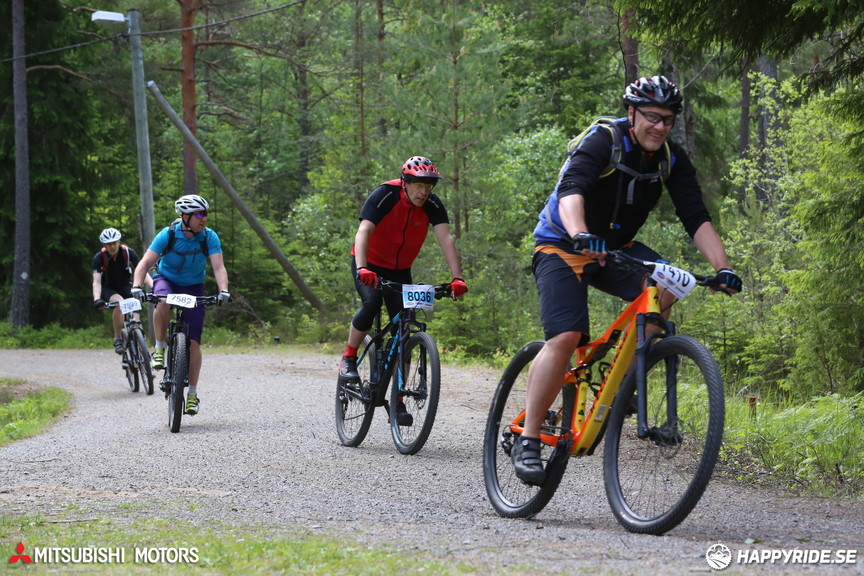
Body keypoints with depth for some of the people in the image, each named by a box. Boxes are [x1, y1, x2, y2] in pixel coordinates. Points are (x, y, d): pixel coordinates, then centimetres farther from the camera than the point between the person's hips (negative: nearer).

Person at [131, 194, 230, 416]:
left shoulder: (209, 237, -18)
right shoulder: (168, 235, -22)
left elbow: (218, 267, -25)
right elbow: (145, 264, -26)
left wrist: (223, 290, -43)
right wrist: (137, 286, -43)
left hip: (193, 287, 1)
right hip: (166, 279, -1)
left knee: (193, 342, -7)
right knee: (163, 303, -39)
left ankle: (192, 394, 2)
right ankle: (159, 348, -18)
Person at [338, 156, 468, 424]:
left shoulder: (432, 205, -15)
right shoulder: (385, 195, -25)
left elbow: (445, 239, -25)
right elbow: (363, 232, -35)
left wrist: (457, 278, -38)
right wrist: (362, 268, -51)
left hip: (400, 271, 4)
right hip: (369, 264, -4)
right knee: (371, 303, -33)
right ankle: (349, 358, -10)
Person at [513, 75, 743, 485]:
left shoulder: (672, 160, -4)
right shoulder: (603, 142, -21)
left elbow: (696, 218, -9)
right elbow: (571, 189, -37)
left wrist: (722, 268, -24)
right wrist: (580, 234, -57)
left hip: (615, 249, 6)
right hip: (562, 247, -5)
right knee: (565, 338, -24)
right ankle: (527, 440, -16)